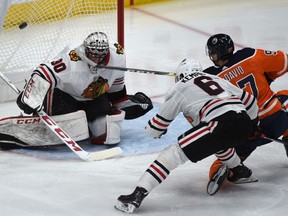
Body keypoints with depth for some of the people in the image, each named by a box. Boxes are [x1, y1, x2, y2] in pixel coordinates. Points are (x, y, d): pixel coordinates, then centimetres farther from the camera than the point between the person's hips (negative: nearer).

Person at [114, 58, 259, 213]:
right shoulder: (218, 79, 31)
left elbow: (155, 129, 18)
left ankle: (139, 194, -18)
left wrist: (151, 130, 41)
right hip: (245, 124, 7)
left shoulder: (179, 88, 16)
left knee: (176, 152, -5)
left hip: (222, 124, -6)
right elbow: (249, 101, 30)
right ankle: (241, 171, 51)